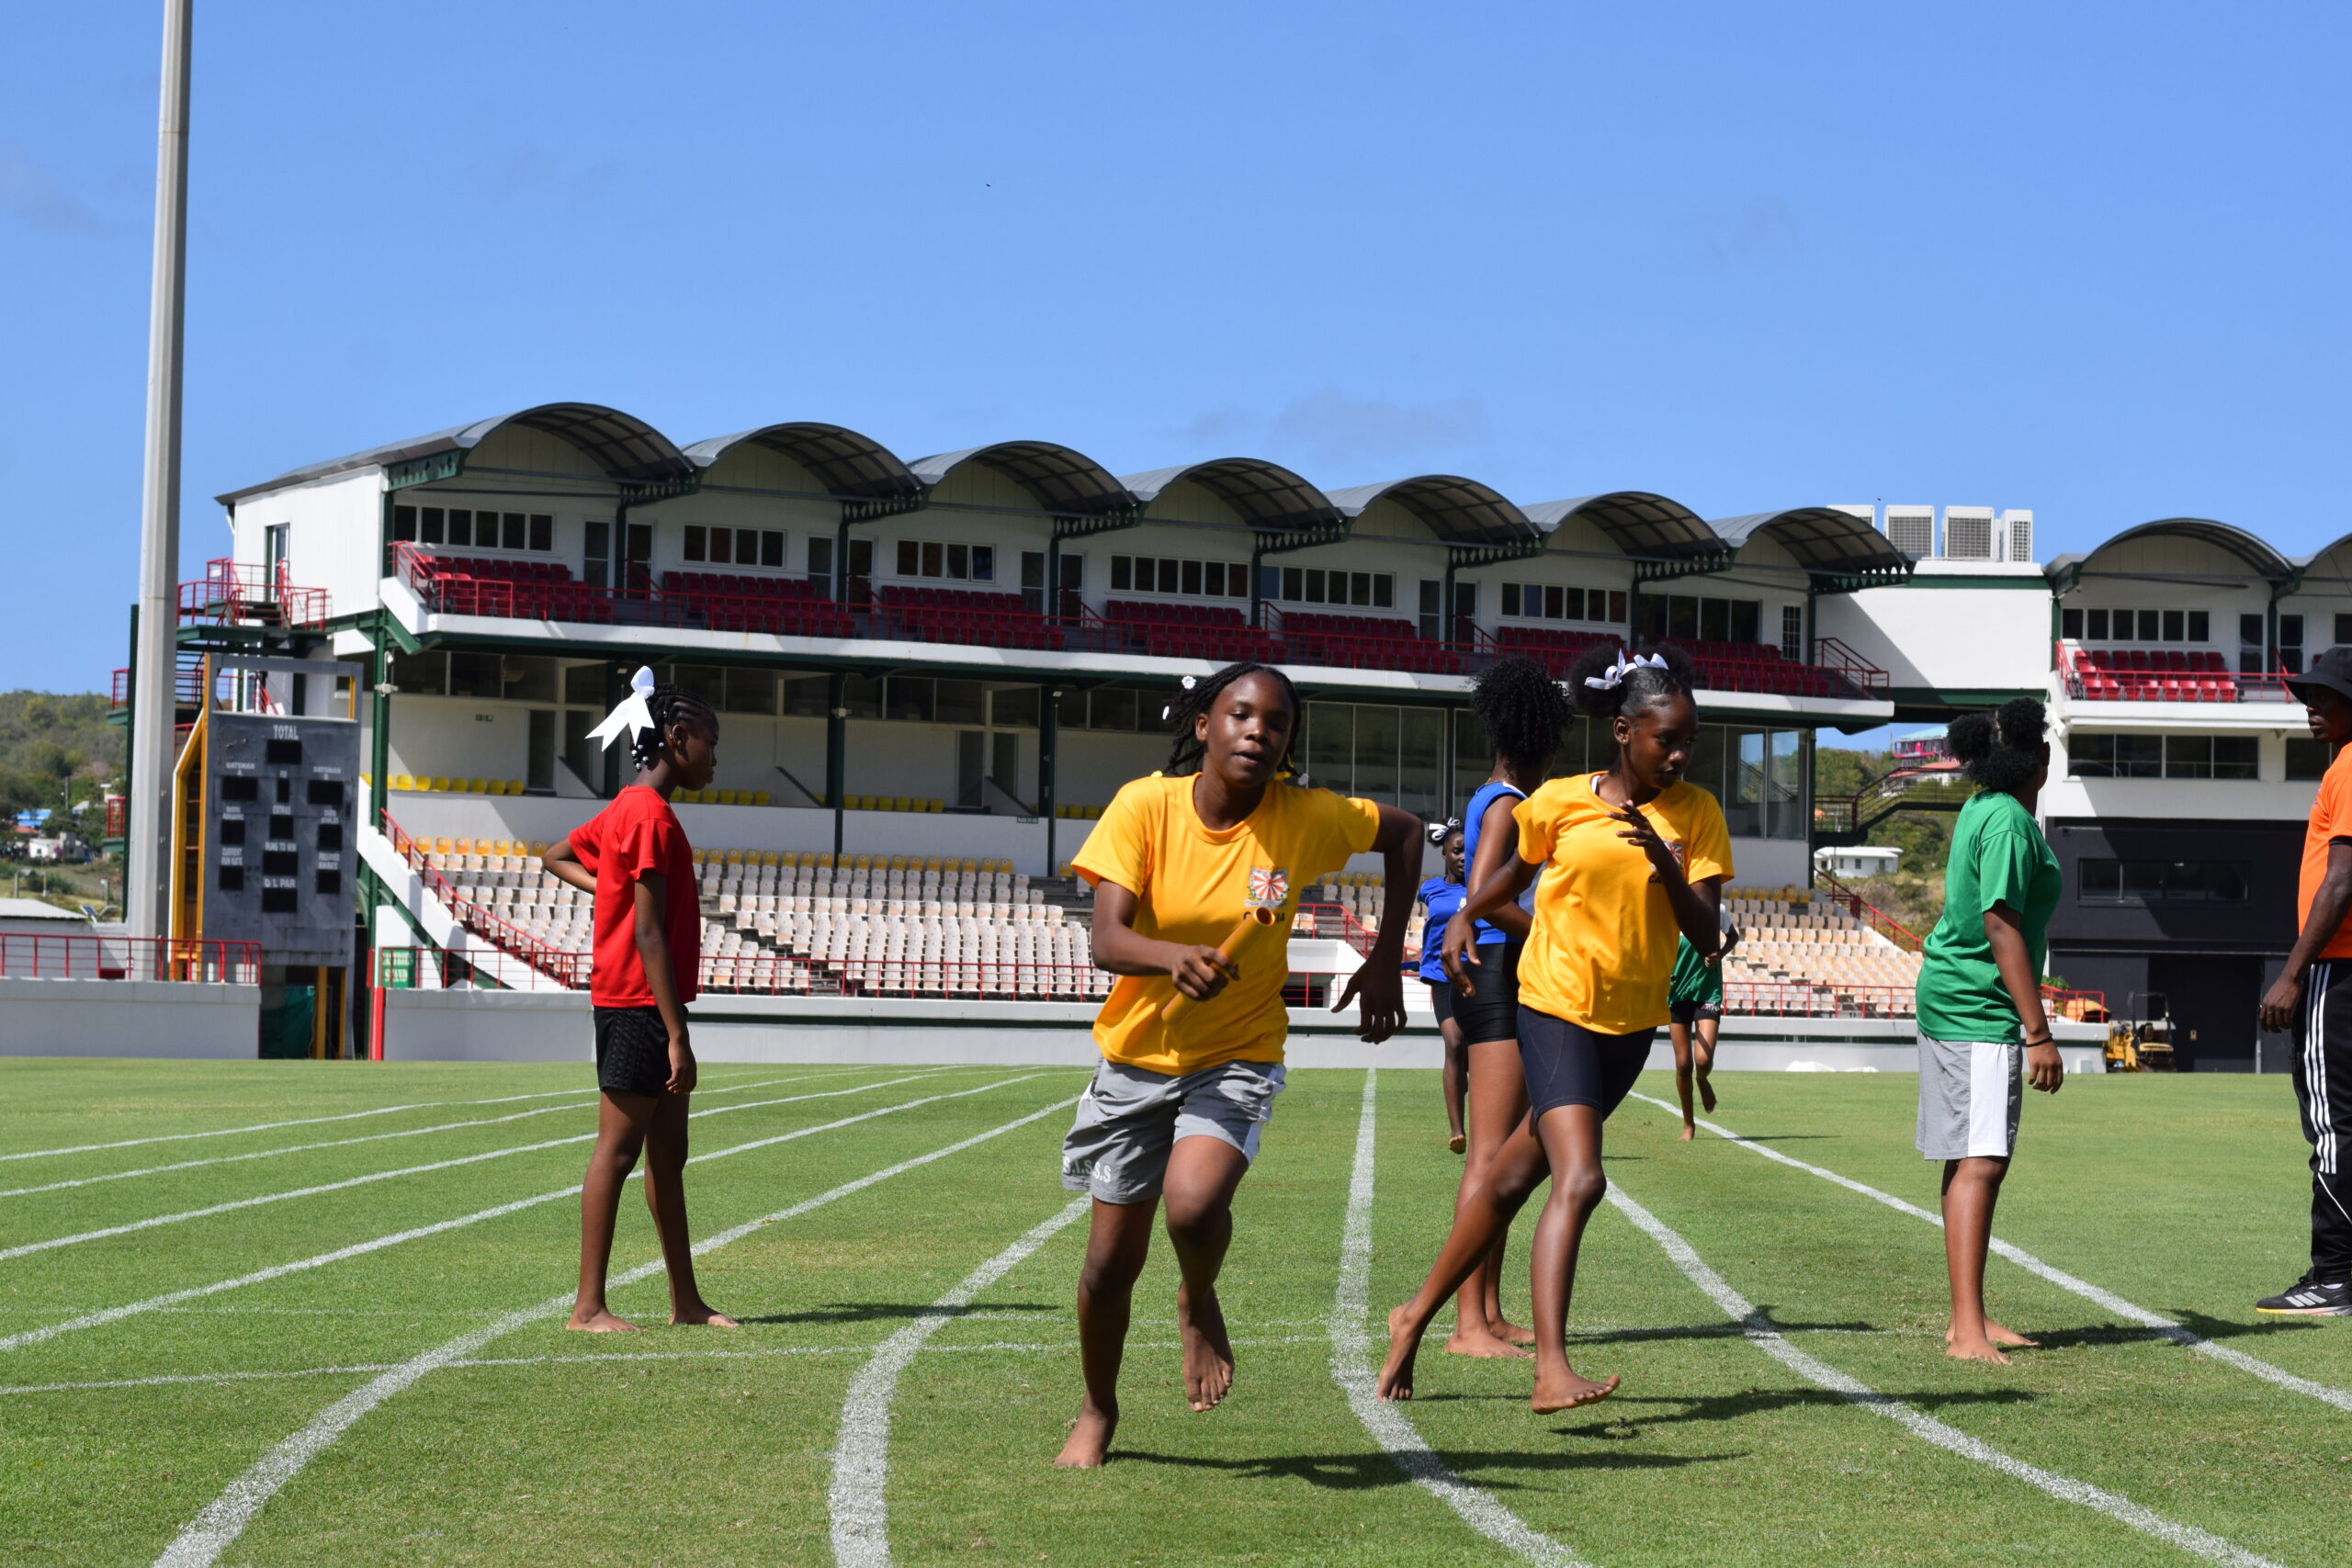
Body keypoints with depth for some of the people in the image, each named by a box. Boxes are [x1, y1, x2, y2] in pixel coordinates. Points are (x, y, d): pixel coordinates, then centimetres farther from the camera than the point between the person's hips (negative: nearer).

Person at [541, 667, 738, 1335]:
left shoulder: (627, 810, 15)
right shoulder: (652, 816, -15)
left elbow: (557, 855, 29)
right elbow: (649, 934, -20)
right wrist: (677, 1036, -20)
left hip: (638, 1006, 10)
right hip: (639, 1005, -10)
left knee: (668, 1153, 12)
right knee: (618, 1149, -7)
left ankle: (685, 1299, 17)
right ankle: (589, 1305, -5)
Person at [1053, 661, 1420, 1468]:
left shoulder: (1307, 818, -12)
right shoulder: (1145, 807, -15)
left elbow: (1405, 832, 6)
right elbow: (1106, 938, -24)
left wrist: (1385, 961, 1)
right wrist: (1174, 958, -46)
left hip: (1238, 1057, -1)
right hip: (1136, 1057, 1)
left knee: (1194, 1203, -29)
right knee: (1112, 1259, 7)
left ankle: (1200, 1304, 7)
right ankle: (1098, 1411, 35)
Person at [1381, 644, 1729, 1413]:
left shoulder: (1696, 814, 0)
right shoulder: (1560, 802, -4)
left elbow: (1705, 936, -7)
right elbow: (1516, 873, 16)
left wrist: (1665, 864, -22)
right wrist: (1463, 921, 1)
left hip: (1631, 1023, 3)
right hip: (1556, 1007, -3)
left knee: (1513, 1179, 14)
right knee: (1579, 1180, -21)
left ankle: (1417, 1318, 30)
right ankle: (1551, 1371, -25)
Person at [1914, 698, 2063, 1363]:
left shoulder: (1983, 808, 13)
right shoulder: (2009, 822, -16)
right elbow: (2002, 929, -21)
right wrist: (2039, 1033, -22)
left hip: (1951, 1000, 11)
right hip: (1979, 1008, -11)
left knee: (1975, 1159, 15)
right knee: (1980, 1160, -16)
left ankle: (1969, 1318, 21)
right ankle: (1967, 1331, -23)